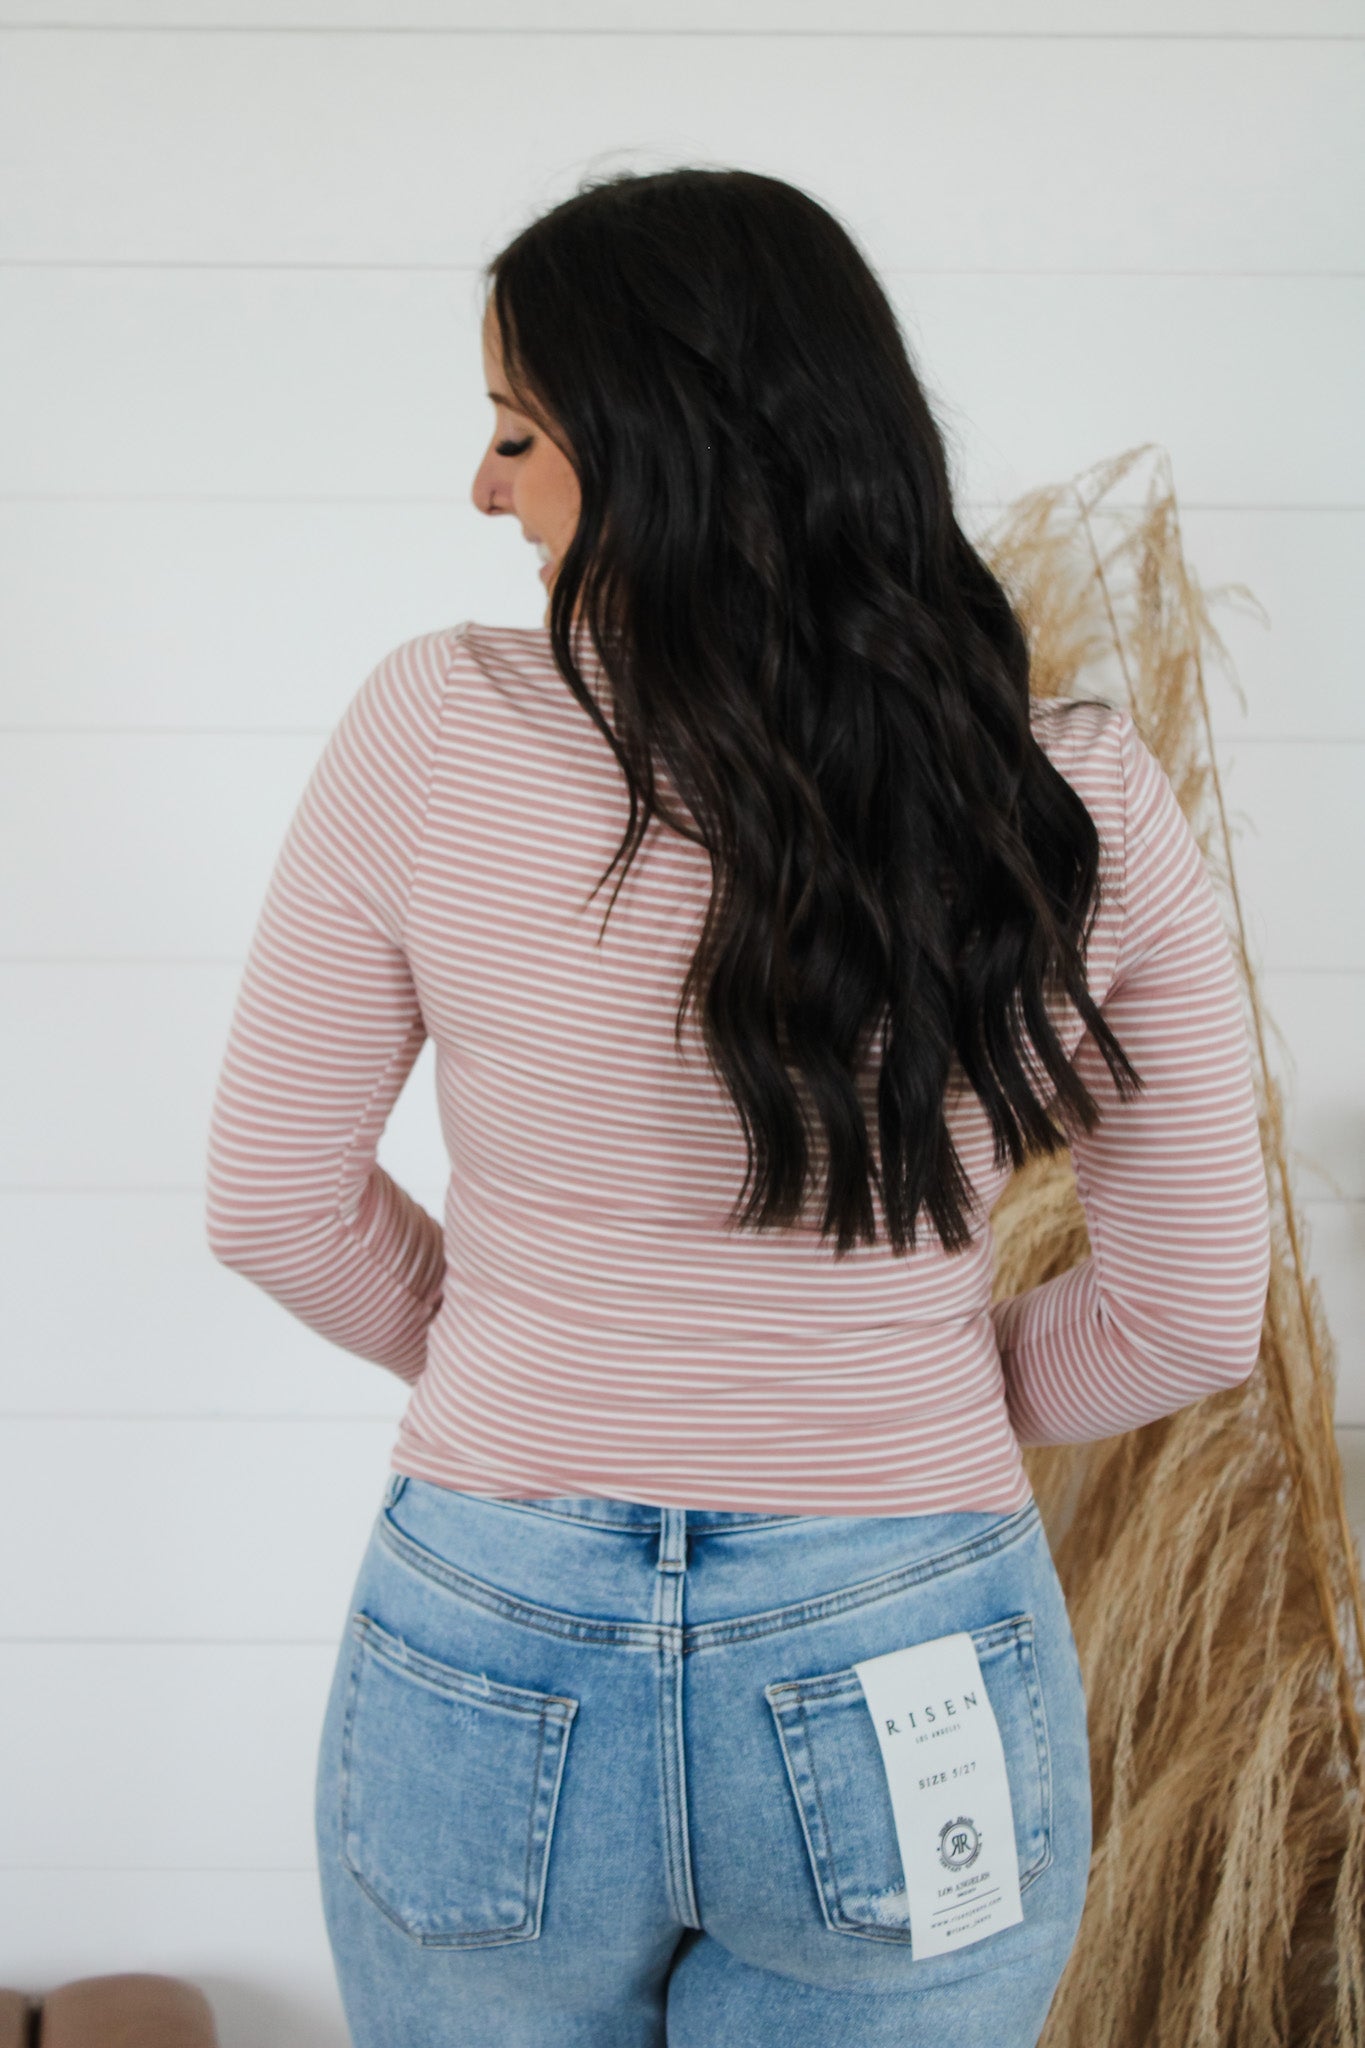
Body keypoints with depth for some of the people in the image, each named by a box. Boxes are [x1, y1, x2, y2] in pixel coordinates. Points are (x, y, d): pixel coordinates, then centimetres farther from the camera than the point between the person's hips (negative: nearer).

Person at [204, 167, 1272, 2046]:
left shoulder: (434, 733, -15)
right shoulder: (1087, 803, -10)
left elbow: (277, 1203, -4)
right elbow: (1189, 1320, -2)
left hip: (493, 1669, 0)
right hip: (904, 1691, 1)